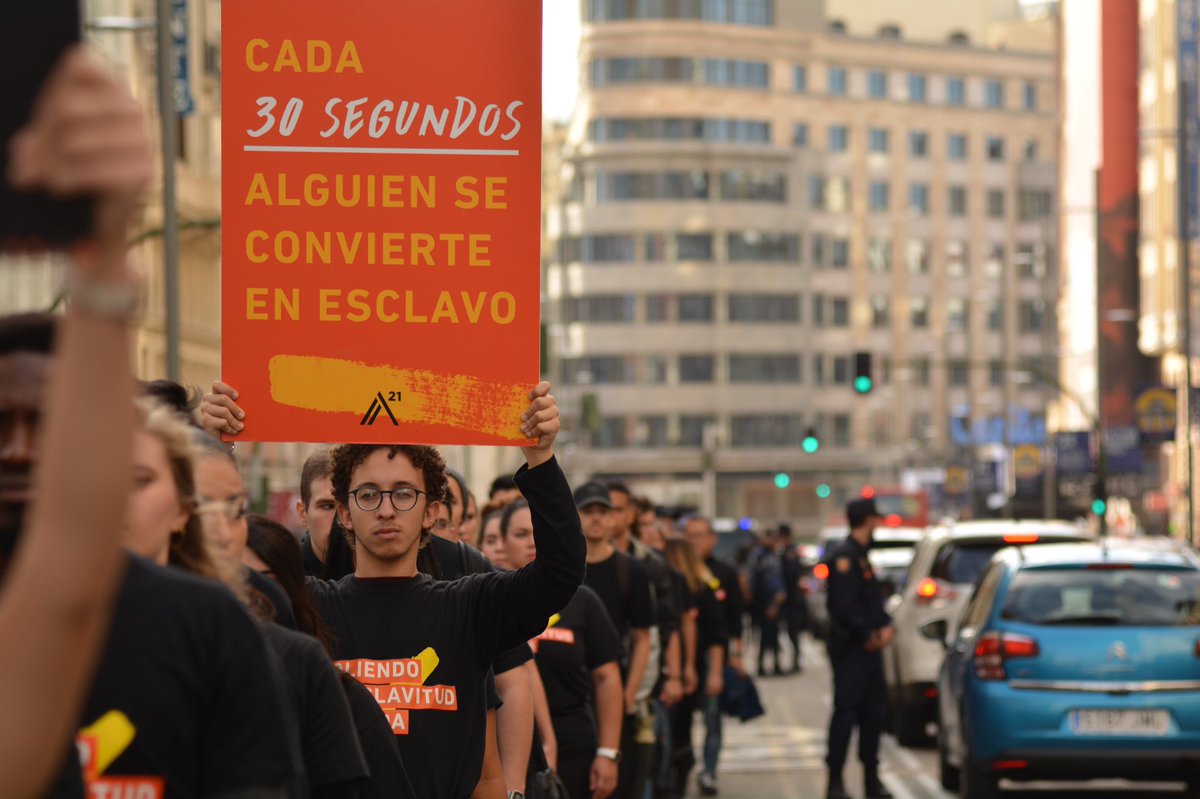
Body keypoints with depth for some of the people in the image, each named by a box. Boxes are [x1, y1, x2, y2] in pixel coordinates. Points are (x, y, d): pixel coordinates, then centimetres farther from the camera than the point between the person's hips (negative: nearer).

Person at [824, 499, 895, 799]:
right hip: (850, 647, -10)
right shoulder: (844, 557, -14)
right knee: (846, 711, -7)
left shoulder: (861, 555, 17)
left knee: (873, 711, 11)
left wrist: (885, 627, 3)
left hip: (869, 646, 10)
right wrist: (868, 636, -14)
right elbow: (844, 605, -21)